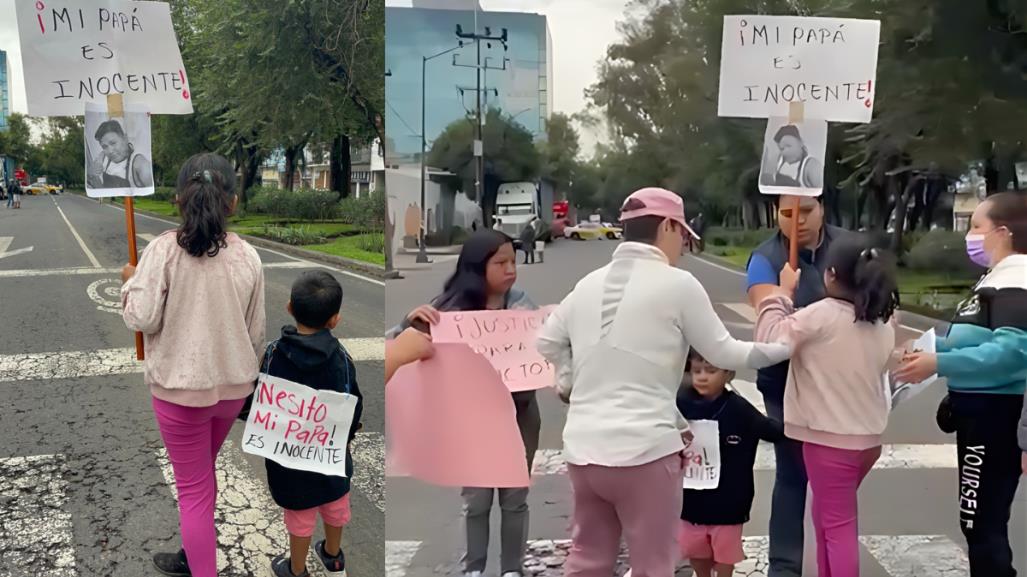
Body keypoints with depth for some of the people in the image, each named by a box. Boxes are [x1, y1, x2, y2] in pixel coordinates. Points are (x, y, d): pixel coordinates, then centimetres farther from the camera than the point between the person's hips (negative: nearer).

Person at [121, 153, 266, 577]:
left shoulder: (163, 250, -16)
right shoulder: (248, 257, -7)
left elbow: (142, 320, -17)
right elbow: (256, 331, 0)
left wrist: (130, 283, 3)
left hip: (179, 386, -4)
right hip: (231, 384, 4)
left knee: (193, 487, 8)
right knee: (200, 473, 26)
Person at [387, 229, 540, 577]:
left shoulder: (522, 304, -5)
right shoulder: (452, 308, -11)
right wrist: (413, 321, -29)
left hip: (520, 413, 2)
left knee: (515, 497, 14)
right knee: (476, 499, 12)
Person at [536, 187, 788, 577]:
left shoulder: (588, 283, 9)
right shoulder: (677, 284, -7)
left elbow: (547, 343, 17)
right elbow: (725, 354, 1)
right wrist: (788, 345, 14)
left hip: (583, 448, 6)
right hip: (645, 450, -6)